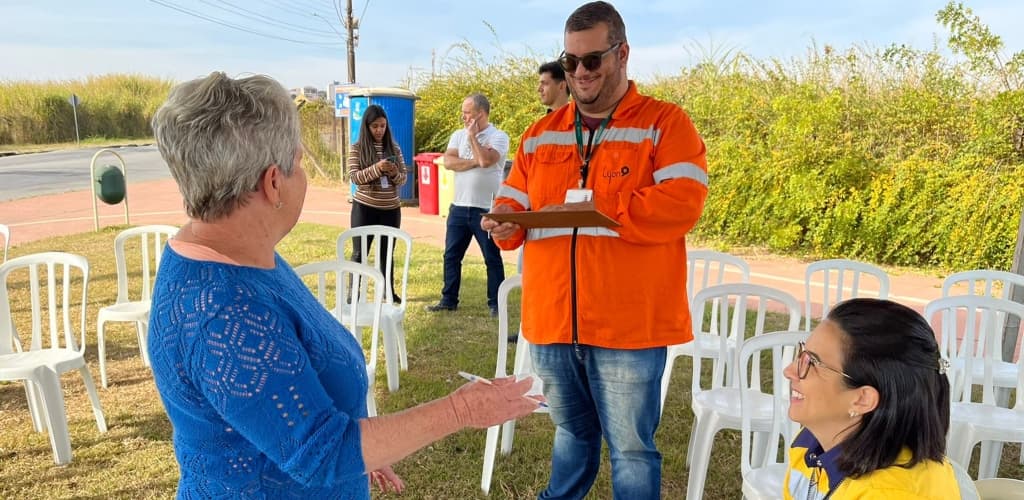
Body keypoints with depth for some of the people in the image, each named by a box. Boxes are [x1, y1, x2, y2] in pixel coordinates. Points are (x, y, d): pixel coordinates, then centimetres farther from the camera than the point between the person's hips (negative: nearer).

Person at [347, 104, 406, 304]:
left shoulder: (394, 148, 5)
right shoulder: (357, 148, -4)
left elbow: (404, 178, 7)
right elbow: (354, 176, -12)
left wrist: (395, 174, -16)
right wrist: (376, 168, -25)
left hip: (391, 209, 3)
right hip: (364, 208, -3)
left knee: (387, 252, 13)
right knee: (359, 252, 3)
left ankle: (389, 291, 23)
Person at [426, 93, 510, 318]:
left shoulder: (498, 137, -5)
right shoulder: (458, 135, 11)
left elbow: (486, 160, -23)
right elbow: (448, 161, -4)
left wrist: (473, 136, -9)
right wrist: (475, 161, -13)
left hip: (486, 209, -5)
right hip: (459, 207, 5)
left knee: (492, 258, 3)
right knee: (451, 255, 10)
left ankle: (495, 304, 13)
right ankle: (449, 300, 21)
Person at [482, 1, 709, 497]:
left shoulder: (665, 123, -4)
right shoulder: (541, 133, 12)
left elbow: (681, 204, -16)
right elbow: (513, 200, 13)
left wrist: (591, 209, -20)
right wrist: (506, 221, -11)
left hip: (628, 323, -4)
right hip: (552, 320, 5)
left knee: (631, 447, 8)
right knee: (570, 430, 24)